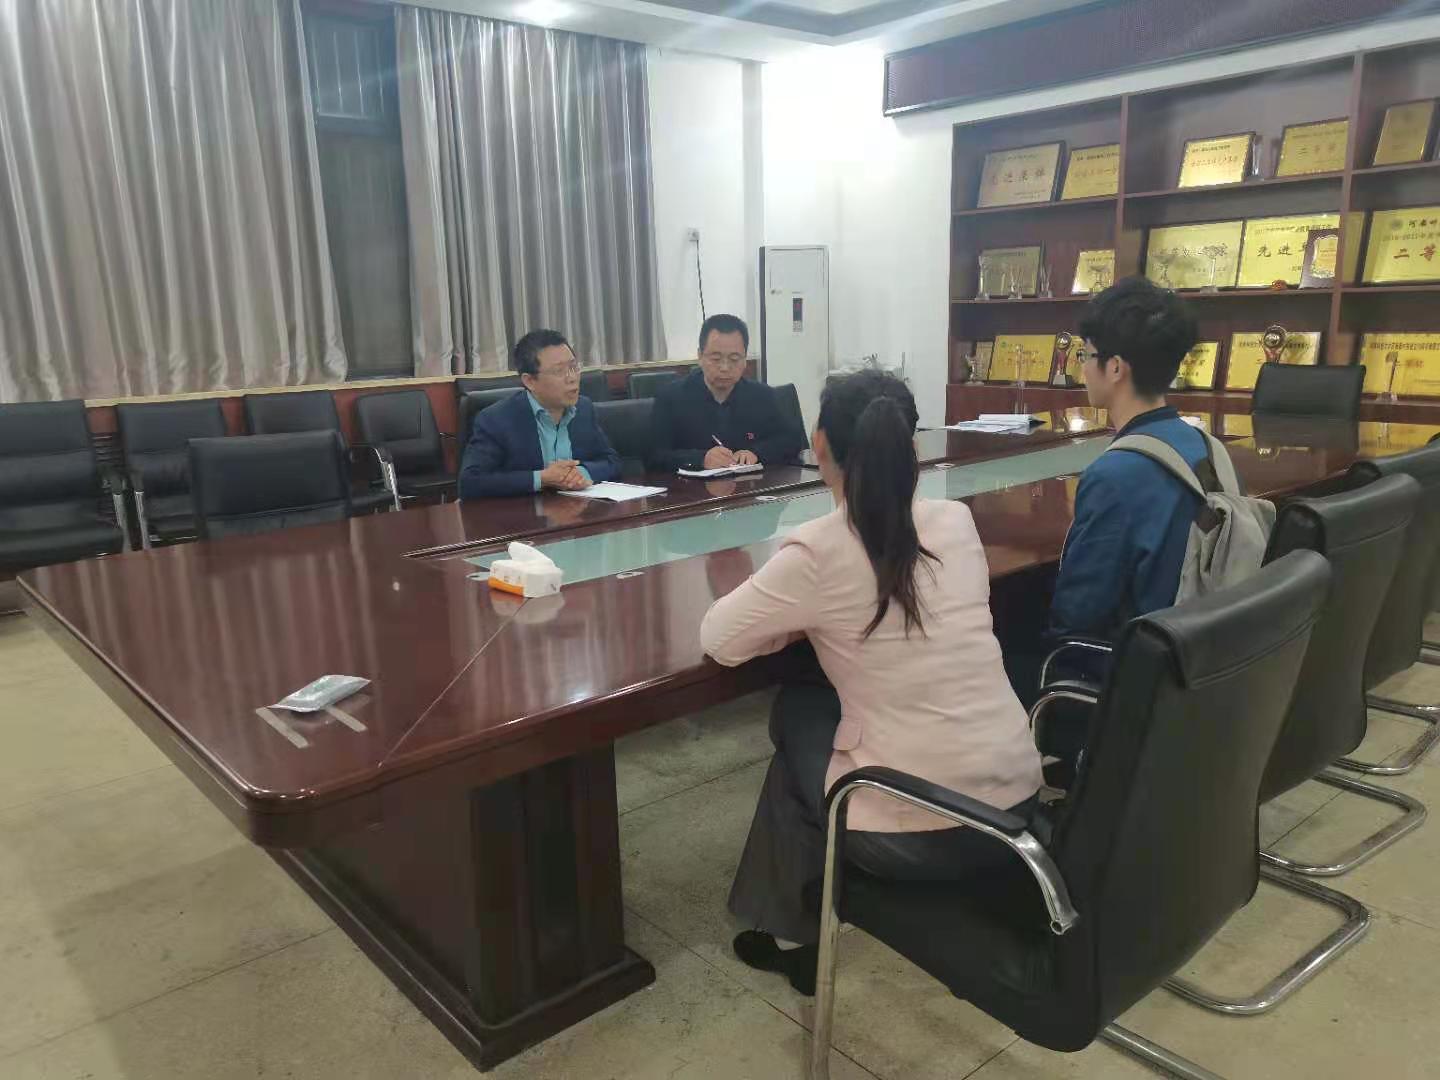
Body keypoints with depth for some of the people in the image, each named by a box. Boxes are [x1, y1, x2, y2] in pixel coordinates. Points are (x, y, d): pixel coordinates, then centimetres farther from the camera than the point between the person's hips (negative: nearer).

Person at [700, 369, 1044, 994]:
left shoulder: (818, 550, -16)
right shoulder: (957, 522, 1)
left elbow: (717, 638, -5)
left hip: (916, 834, -5)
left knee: (797, 713, 23)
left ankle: (791, 935, 36)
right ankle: (803, 914, 40)